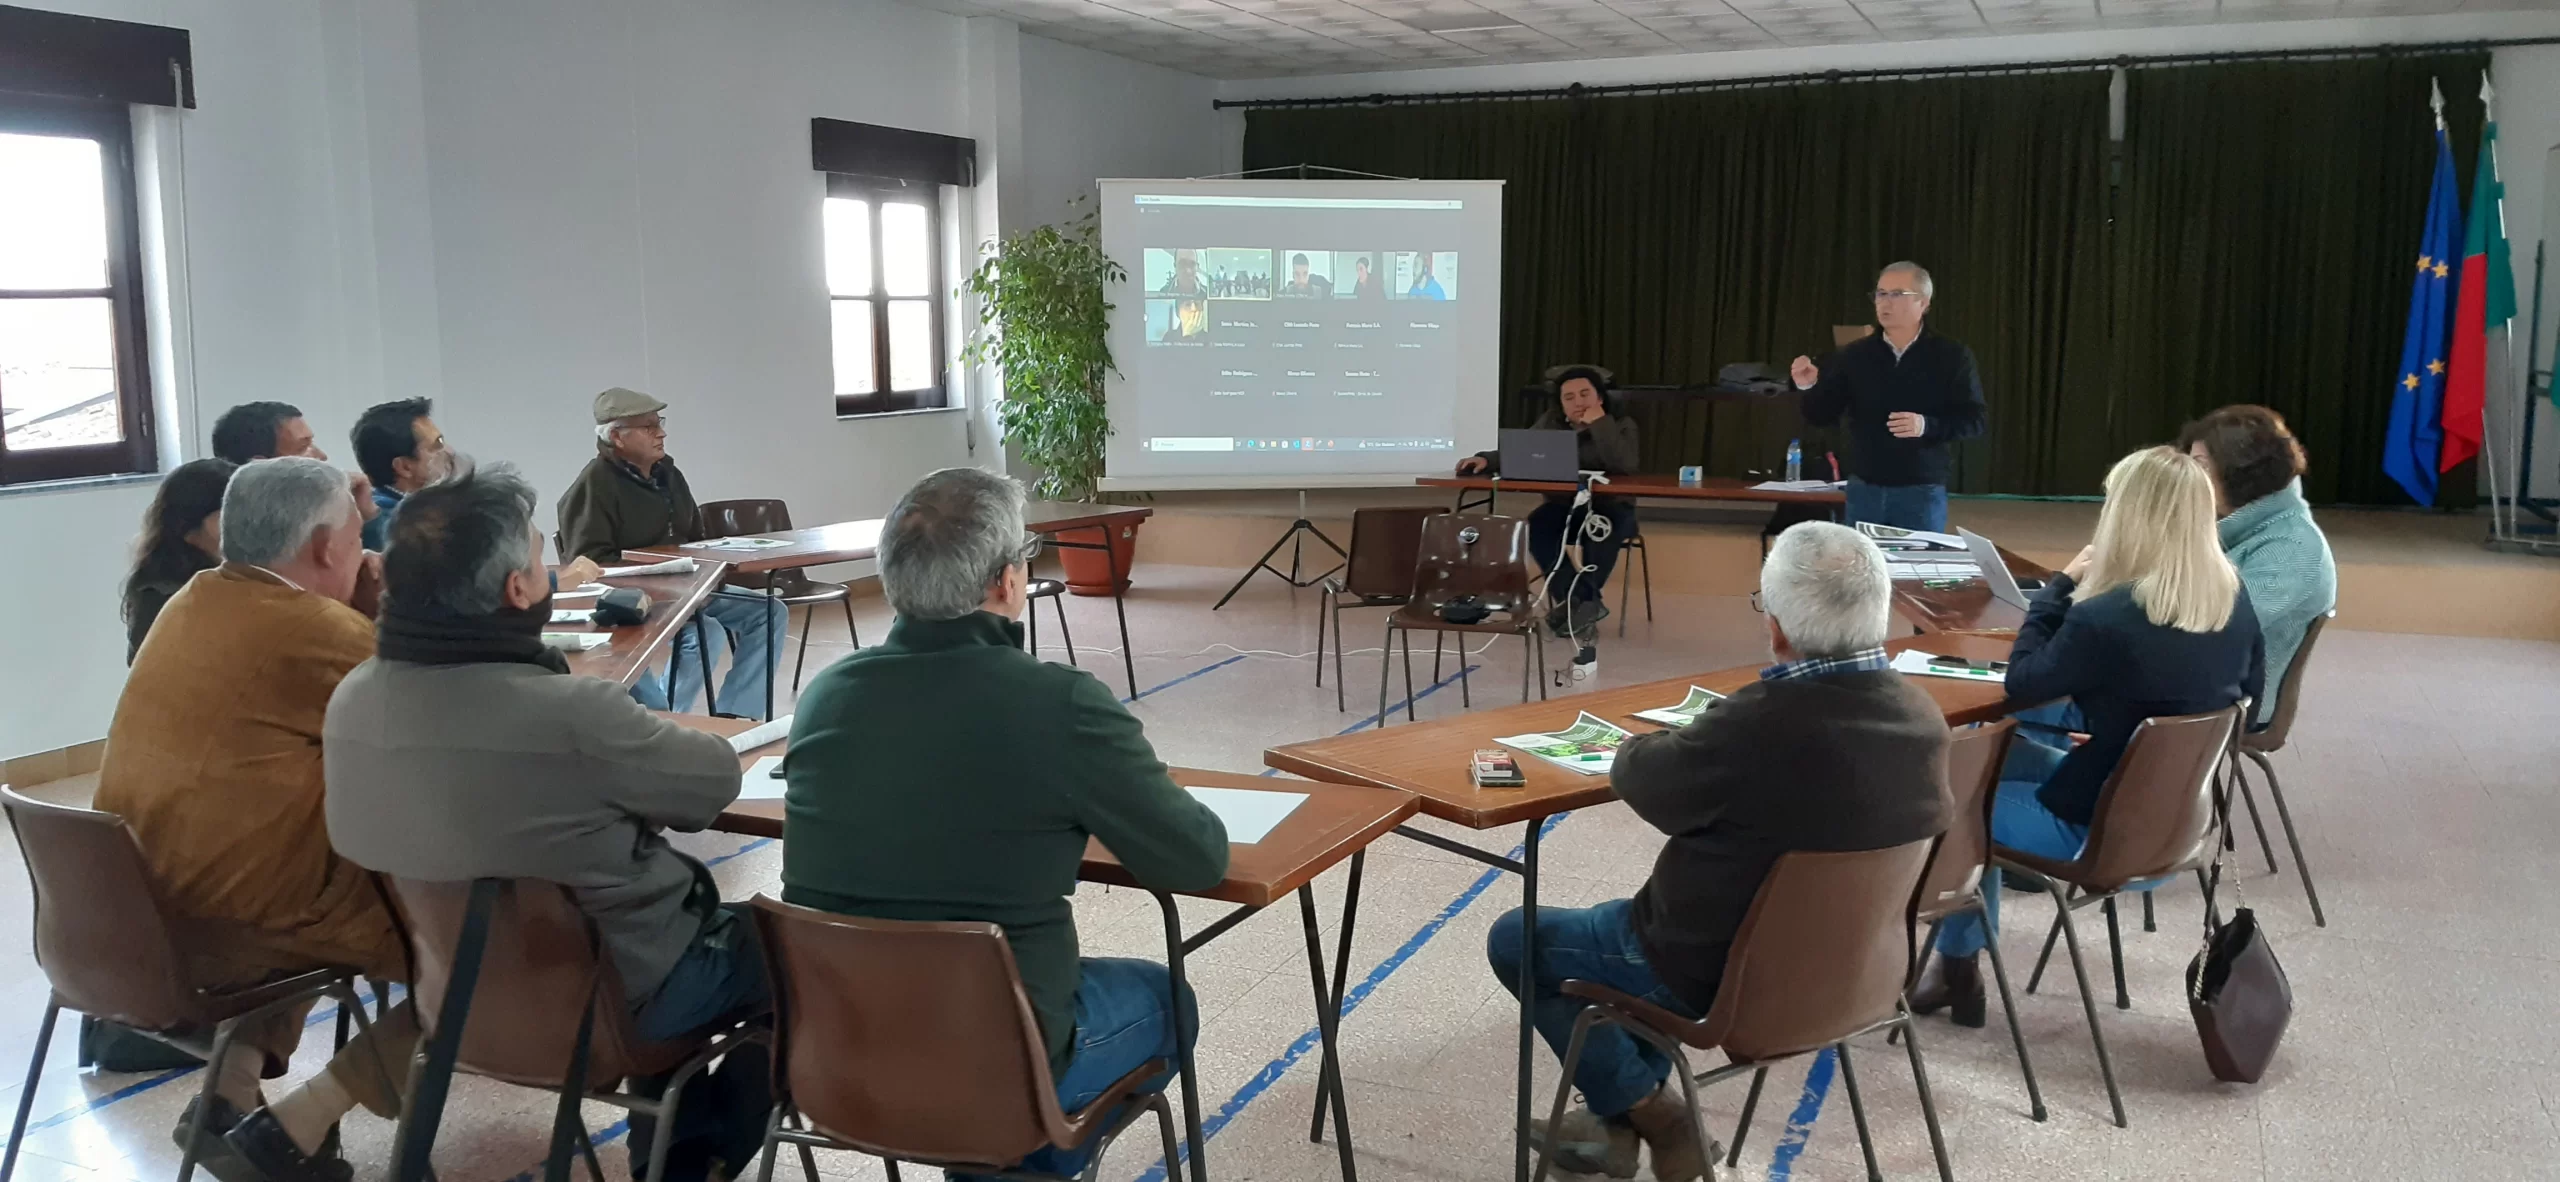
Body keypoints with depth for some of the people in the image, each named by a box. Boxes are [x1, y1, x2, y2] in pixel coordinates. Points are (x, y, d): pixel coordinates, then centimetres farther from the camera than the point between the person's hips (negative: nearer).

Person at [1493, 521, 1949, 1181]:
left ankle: (1651, 1116, 16)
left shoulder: (1762, 723, -33)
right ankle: (1621, 1114, 33)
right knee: (1636, 917, 33)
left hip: (1729, 973, -8)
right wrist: (1707, 744, 6)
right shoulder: (1922, 713, -9)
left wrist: (1668, 742, 6)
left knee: (1515, 940, 12)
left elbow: (1640, 777, -15)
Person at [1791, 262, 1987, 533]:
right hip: (1863, 490, 2)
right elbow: (1822, 416, 4)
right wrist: (1810, 388, -17)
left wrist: (1926, 425, -22)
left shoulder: (1952, 357, -1)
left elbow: (1973, 420, -5)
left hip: (1922, 493, -2)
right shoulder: (1852, 355, 4)